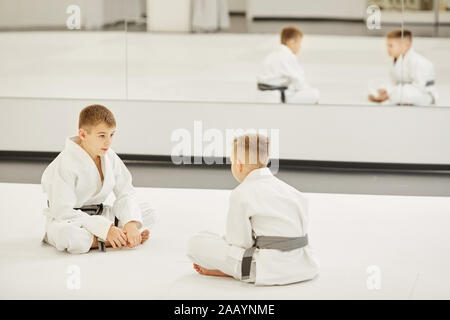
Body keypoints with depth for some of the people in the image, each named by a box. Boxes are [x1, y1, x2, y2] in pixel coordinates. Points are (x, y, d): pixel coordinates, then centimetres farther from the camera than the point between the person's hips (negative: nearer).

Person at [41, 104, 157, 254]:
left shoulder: (110, 157, -1)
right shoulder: (65, 164, -23)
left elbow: (125, 193, 0)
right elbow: (63, 211, -27)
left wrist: (131, 223, -22)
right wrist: (106, 229, -31)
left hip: (99, 215, 6)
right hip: (68, 220, -6)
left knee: (148, 212, -4)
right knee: (66, 235, -43)